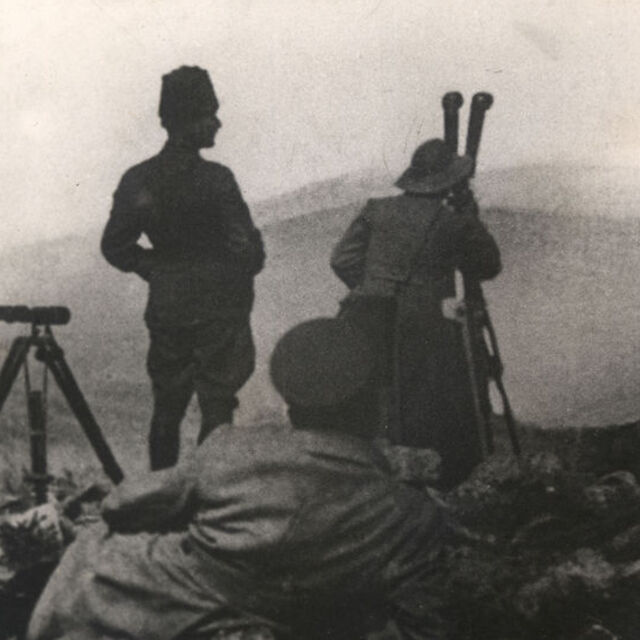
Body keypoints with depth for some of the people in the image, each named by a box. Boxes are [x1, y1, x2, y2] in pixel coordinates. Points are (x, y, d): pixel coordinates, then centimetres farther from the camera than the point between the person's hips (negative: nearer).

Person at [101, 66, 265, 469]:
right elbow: (246, 248, -13)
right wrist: (242, 272, 7)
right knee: (217, 408, 4)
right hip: (220, 311, -5)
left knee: (166, 408, 16)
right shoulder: (215, 180, -16)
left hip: (164, 311, 5)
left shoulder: (137, 181, -1)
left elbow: (115, 246, 6)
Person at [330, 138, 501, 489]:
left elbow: (343, 259, 6)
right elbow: (488, 267, 14)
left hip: (367, 324, 3)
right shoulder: (455, 223, -1)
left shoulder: (377, 211, 7)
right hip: (423, 331, -3)